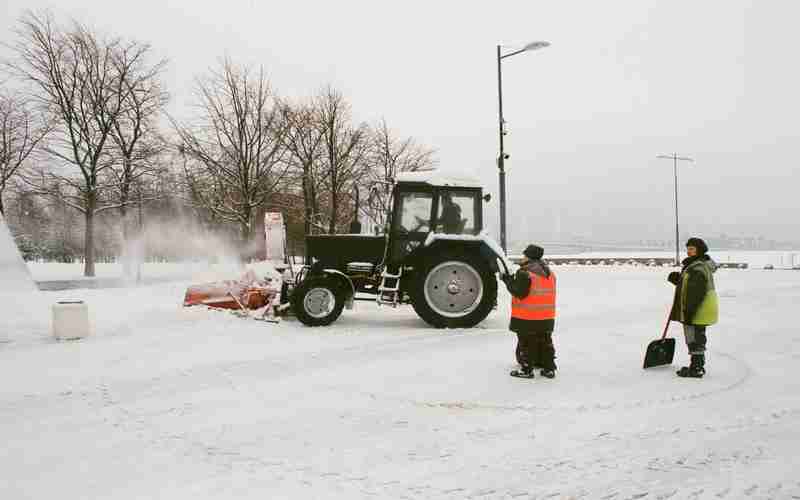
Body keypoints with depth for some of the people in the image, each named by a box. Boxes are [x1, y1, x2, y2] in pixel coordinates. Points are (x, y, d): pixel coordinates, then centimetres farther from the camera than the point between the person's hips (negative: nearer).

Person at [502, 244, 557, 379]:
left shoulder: (524, 273, -16)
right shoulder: (549, 273, 12)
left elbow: (519, 293, -18)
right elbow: (547, 293, 15)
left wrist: (508, 280, -8)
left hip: (527, 317, -7)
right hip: (547, 317, 8)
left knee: (526, 343, 2)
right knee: (545, 342, 15)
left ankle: (526, 370, 7)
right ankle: (549, 368, 19)